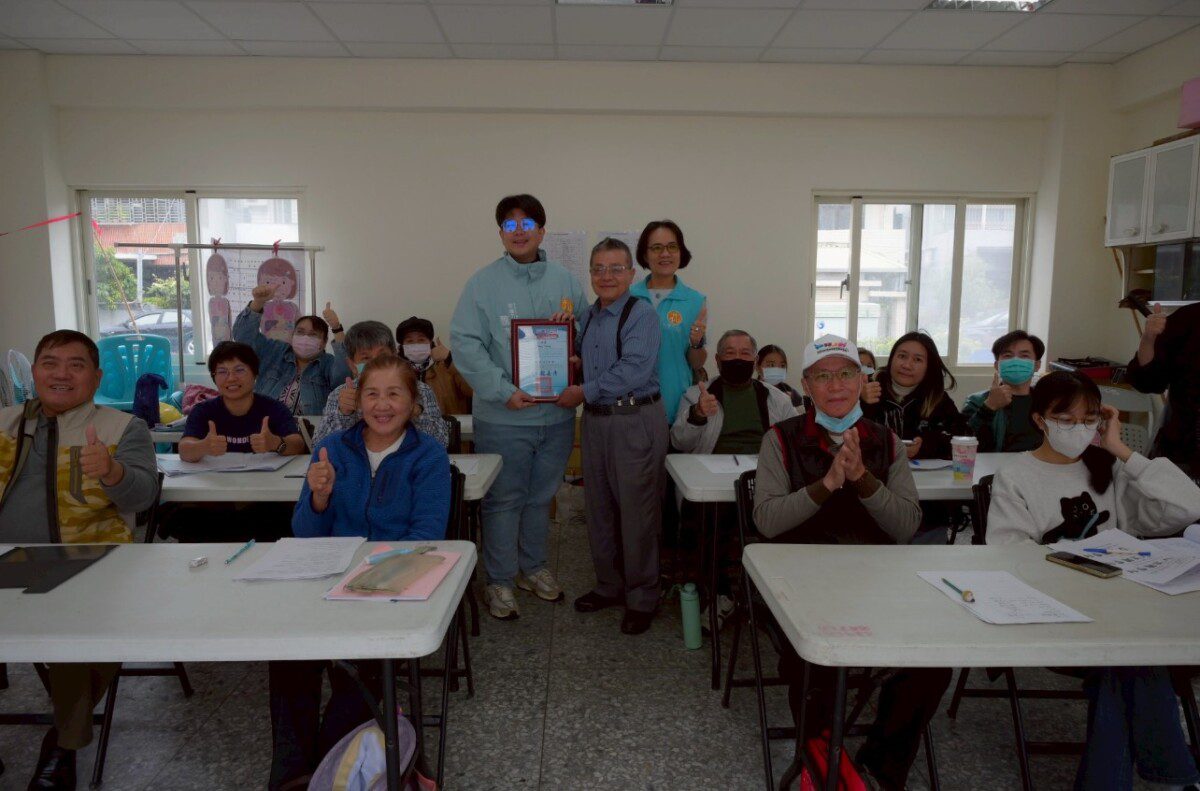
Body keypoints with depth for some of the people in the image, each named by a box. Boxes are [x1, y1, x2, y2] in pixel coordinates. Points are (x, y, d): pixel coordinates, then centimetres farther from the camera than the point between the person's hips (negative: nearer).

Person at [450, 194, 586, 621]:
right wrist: (503, 391, -20)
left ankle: (533, 567, 36)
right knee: (504, 499, 5)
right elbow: (465, 343, -12)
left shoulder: (566, 282, 6)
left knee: (542, 496, 18)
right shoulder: (483, 283, -5)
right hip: (503, 415, -4)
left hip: (556, 412, 4)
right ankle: (500, 580, 21)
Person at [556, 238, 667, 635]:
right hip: (595, 420, 8)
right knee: (598, 508, 16)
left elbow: (634, 370, -21)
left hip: (636, 420, -8)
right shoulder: (587, 316, 14)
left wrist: (585, 392, -15)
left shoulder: (641, 314, -10)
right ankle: (609, 586, 33)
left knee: (636, 512, 1)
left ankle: (641, 598, 17)